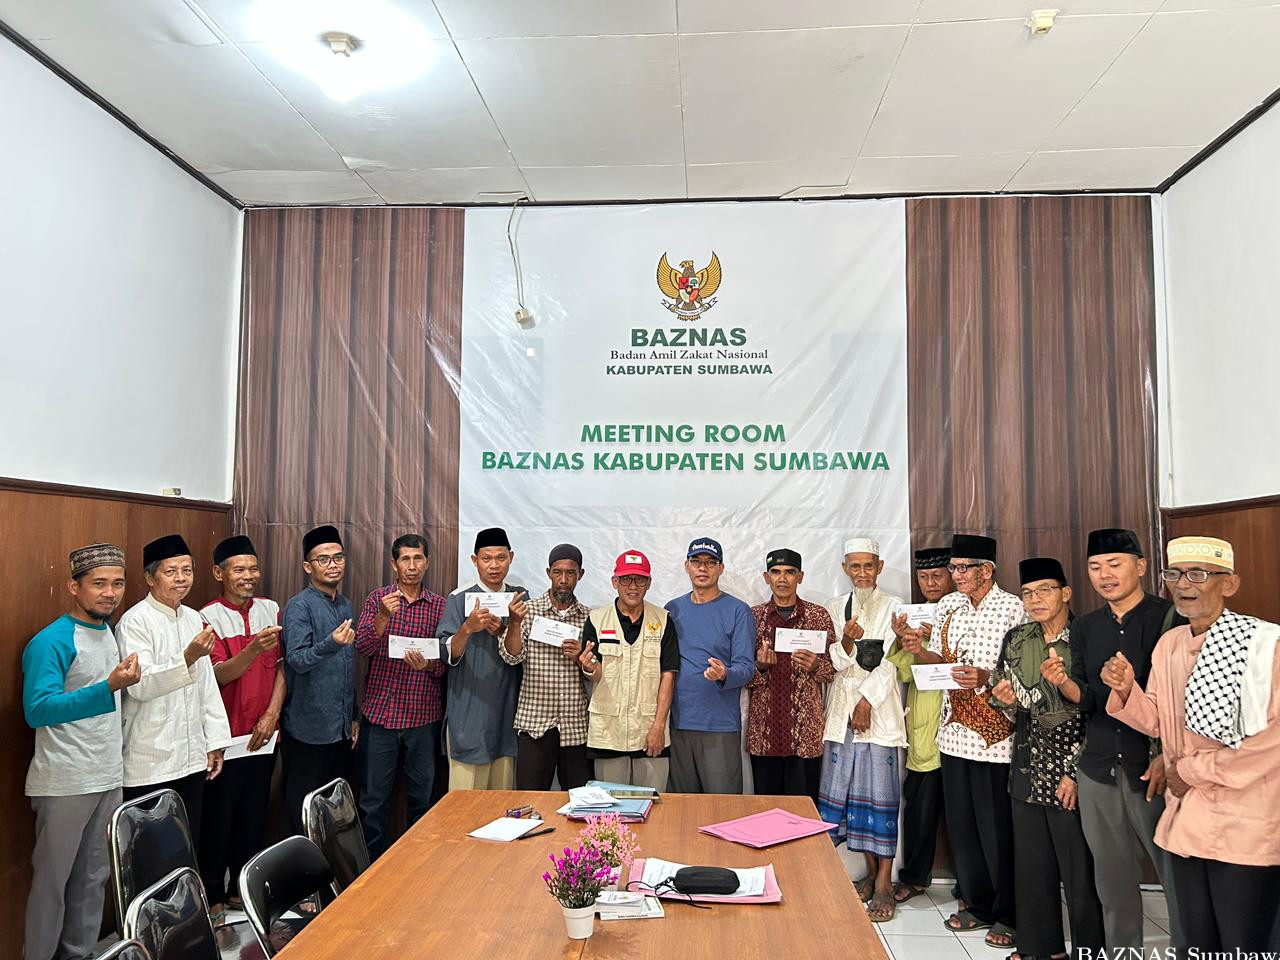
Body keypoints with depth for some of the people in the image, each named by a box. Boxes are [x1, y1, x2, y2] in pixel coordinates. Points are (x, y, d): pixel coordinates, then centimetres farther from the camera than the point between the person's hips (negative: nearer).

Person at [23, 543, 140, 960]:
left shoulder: (110, 632, 9)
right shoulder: (52, 641, -15)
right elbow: (37, 710, -24)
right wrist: (108, 687, -31)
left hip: (108, 778, 7)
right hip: (65, 783, -7)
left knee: (94, 877, 15)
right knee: (52, 881, 5)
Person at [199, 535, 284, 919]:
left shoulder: (271, 610, 4)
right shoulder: (209, 617, -9)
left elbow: (281, 666, 5)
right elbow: (218, 676, -17)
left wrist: (272, 714, -4)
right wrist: (253, 649, -35)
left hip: (263, 734, 4)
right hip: (226, 735, -4)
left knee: (253, 815, 13)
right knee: (219, 818, 6)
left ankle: (242, 888, 28)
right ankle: (212, 895, 21)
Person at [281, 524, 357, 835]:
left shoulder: (345, 606, 11)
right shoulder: (299, 607, -11)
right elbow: (296, 660, -22)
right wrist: (331, 644, -39)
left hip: (341, 728, 7)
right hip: (308, 729, -7)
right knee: (303, 812, 4)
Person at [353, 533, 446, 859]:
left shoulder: (440, 606, 5)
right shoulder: (377, 599, 4)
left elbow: (447, 663, 4)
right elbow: (362, 647, -8)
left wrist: (428, 664, -18)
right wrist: (384, 616, -24)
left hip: (424, 715, 1)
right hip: (380, 713, -1)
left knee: (422, 798, 10)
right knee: (373, 799, 6)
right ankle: (371, 865, 23)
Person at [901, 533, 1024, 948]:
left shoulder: (1012, 608, -9)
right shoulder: (947, 605, 9)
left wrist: (986, 677, -25)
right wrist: (920, 652, -4)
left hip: (995, 734, -6)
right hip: (954, 730, 6)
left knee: (997, 828, 3)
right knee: (961, 823, 13)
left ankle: (1008, 914, 21)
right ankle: (978, 905, 30)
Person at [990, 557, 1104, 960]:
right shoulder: (1016, 640, 6)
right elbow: (1001, 696, 17)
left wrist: (1077, 773, -12)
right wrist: (1006, 698, -7)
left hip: (1071, 775, -5)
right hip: (1028, 771, 5)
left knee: (1079, 870, 4)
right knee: (1031, 865, 14)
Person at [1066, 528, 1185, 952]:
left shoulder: (1171, 618, -4)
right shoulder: (1084, 628, 10)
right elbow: (1088, 698, 7)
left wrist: (1168, 756, -13)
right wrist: (1064, 683, -15)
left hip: (1155, 770, -4)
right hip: (1098, 771, 4)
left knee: (1177, 873, 1)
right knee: (1112, 878, 13)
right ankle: (1121, 951, 27)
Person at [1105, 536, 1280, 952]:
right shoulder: (1168, 644, 7)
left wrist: (1195, 768, -13)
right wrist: (1126, 689, -6)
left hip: (1245, 827, -6)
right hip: (1184, 819, 6)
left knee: (1244, 950, 4)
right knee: (1198, 946, 18)